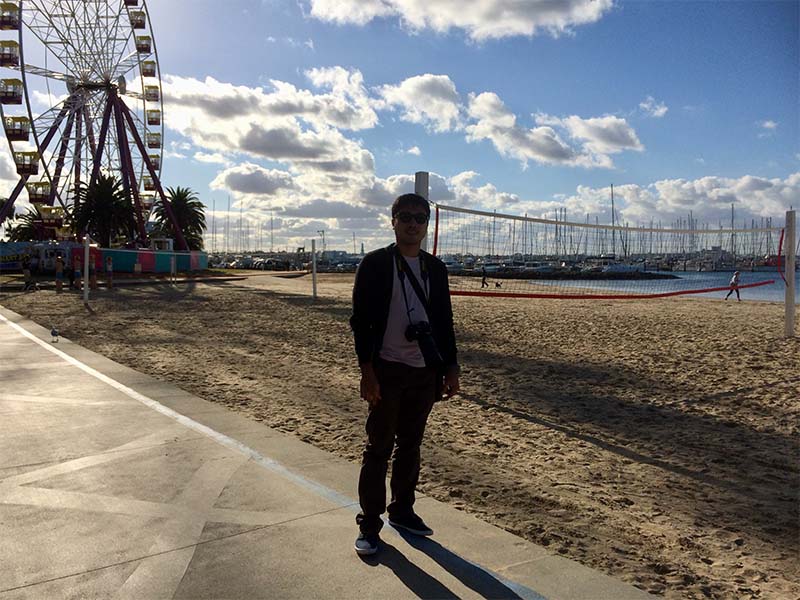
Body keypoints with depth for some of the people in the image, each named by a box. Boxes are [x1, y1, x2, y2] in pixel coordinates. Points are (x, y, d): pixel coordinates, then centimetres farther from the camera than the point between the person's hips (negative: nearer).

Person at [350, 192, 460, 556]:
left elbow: (444, 321, 12)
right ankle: (369, 524, 14)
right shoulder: (375, 264, -4)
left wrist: (450, 368, 8)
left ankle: (402, 511, 30)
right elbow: (360, 320, -7)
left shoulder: (436, 268, 10)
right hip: (387, 371, -4)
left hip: (425, 372, 5)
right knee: (378, 448, 2)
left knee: (410, 447, 14)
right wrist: (367, 370, -13)